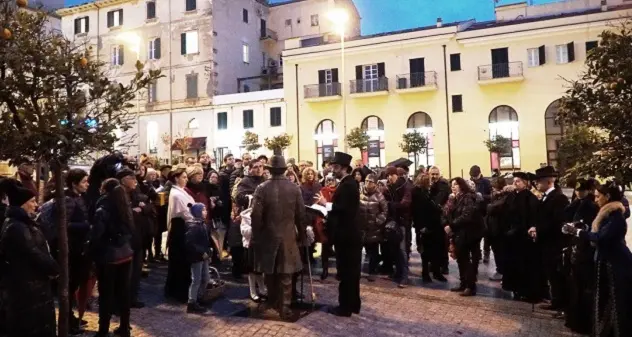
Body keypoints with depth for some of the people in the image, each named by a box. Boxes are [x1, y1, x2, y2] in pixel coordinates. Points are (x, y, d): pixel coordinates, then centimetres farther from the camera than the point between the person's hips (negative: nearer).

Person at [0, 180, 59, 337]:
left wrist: (51, 267, 1)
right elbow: (34, 254, -23)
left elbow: (39, 250, 12)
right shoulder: (16, 227, -21)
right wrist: (54, 269, -9)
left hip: (32, 285, 10)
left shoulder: (22, 223, 11)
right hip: (26, 287, -10)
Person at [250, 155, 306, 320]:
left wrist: (256, 235, 2)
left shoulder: (262, 188, -10)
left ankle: (272, 300, 29)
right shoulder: (294, 188, -5)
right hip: (288, 236, 0)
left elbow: (256, 215, -10)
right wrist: (302, 234, 11)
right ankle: (284, 306, 7)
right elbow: (301, 214, -1)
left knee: (270, 271, 16)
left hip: (268, 236, 0)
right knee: (285, 273, 6)